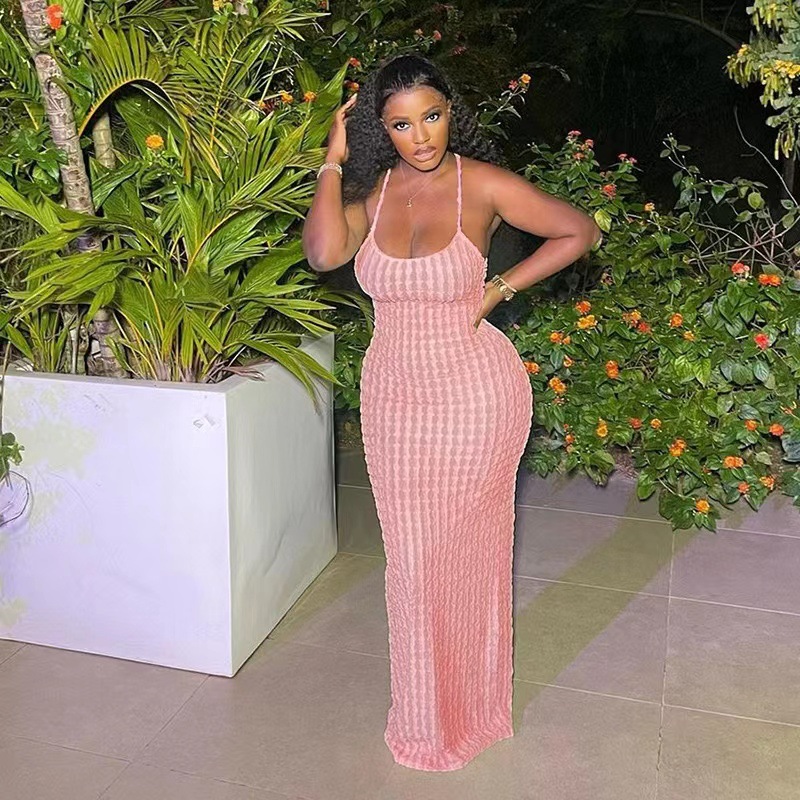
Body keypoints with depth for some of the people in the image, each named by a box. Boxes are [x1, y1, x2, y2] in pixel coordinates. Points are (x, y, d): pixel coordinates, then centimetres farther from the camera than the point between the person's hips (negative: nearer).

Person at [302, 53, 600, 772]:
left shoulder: (482, 184, -10)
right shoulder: (372, 189, 1)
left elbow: (581, 231, -2)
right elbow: (324, 253, -18)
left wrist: (501, 289, -7)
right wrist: (335, 160, -13)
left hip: (475, 395, -4)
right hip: (393, 395, 4)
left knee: (465, 551, 12)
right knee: (412, 556, 15)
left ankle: (470, 705, 38)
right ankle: (425, 709, 38)